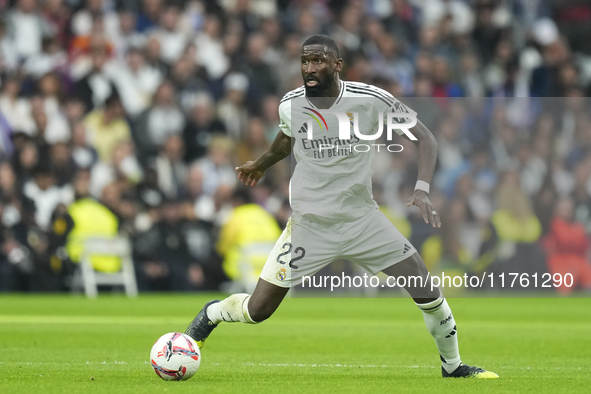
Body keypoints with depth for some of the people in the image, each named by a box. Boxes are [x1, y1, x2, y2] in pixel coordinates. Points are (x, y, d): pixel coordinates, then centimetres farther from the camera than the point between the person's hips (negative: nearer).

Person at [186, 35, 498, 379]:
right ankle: (211, 315, 31)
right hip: (309, 225, 0)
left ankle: (453, 366, 17)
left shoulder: (371, 100, -16)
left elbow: (424, 137, -10)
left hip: (362, 218, 0)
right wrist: (261, 164, 34)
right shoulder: (290, 105, -8)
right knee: (257, 311, -4)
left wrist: (422, 189, -24)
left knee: (427, 291, -7)